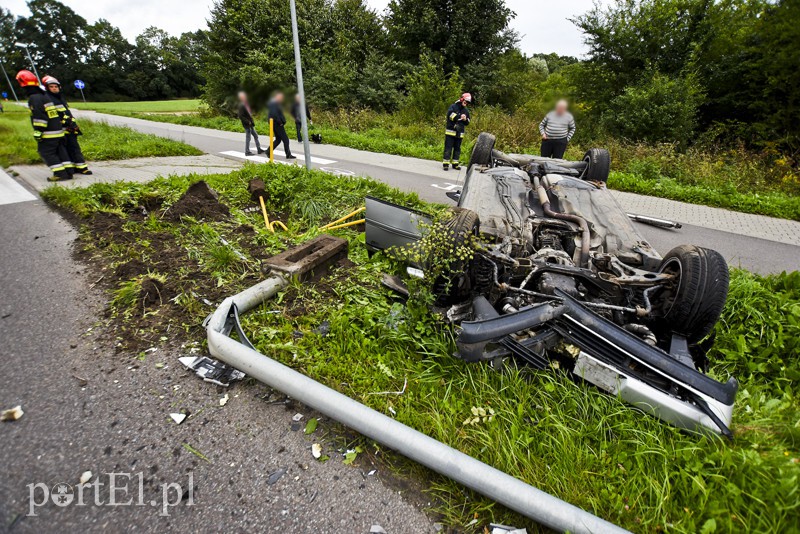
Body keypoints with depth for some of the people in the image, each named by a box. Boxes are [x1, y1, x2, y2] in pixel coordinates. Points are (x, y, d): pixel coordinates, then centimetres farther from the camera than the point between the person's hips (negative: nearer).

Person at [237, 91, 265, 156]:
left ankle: (259, 149, 22)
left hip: (250, 124, 9)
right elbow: (240, 116, -21)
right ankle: (247, 152, 7)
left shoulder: (246, 104, 10)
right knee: (248, 138, -2)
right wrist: (247, 122, -20)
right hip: (247, 124, -9)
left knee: (255, 136, 14)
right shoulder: (241, 106, -16)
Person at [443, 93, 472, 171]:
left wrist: (465, 119, -6)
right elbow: (450, 115, -17)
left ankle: (455, 163, 14)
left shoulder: (466, 111, 16)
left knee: (457, 148, 8)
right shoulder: (453, 107, 0)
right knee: (448, 148, -6)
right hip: (450, 131, -5)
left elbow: (467, 122, 17)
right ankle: (445, 163, -5)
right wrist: (460, 117, -20)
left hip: (460, 133, 5)